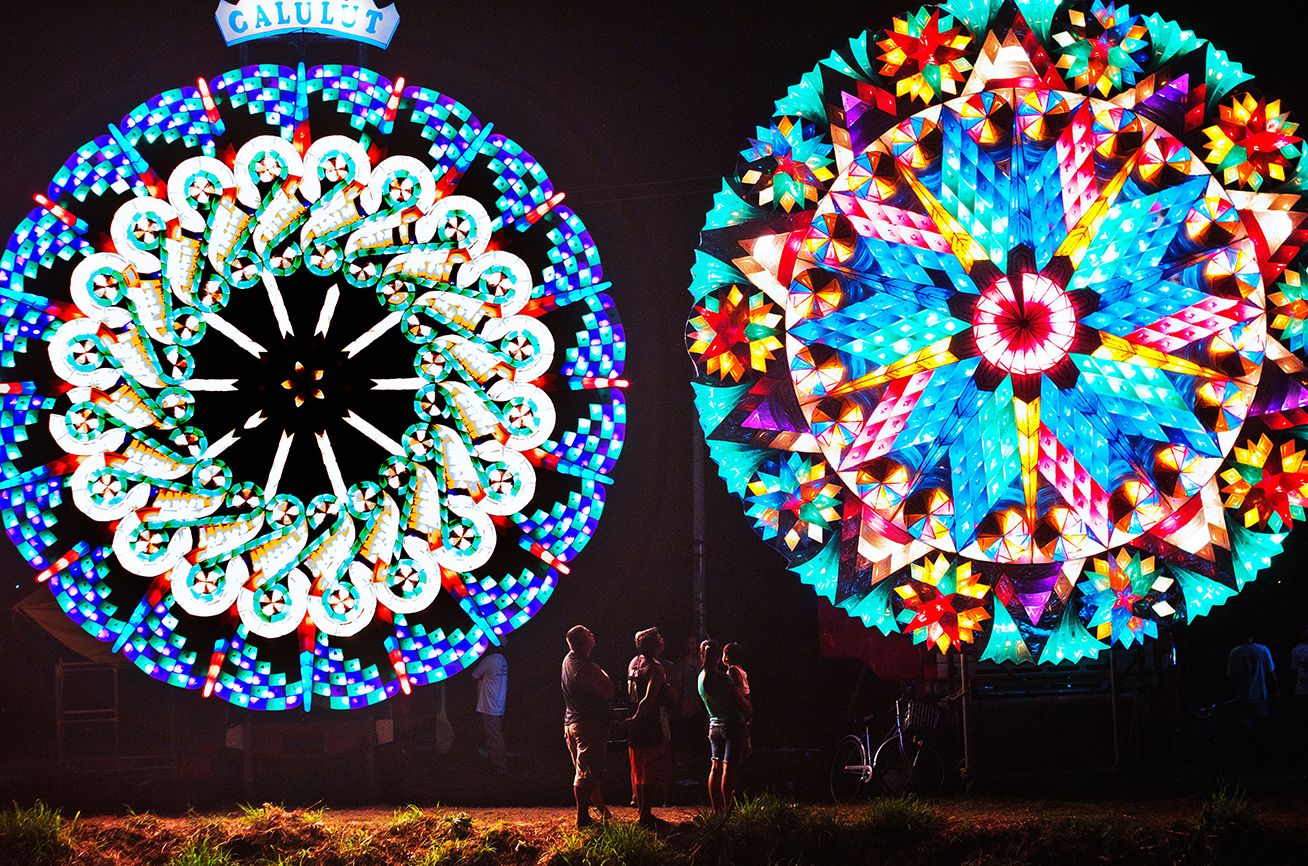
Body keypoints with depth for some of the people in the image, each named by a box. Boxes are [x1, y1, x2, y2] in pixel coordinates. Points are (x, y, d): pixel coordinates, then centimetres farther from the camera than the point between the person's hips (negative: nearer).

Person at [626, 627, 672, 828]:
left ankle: (643, 813, 23)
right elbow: (649, 700, -26)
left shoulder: (634, 663, 9)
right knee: (652, 775, -2)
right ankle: (646, 815, -1)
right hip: (653, 728, -8)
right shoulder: (655, 668, -17)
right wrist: (635, 720, -16)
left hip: (636, 728, 8)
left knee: (639, 772, 15)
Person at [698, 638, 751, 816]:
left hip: (714, 726, 7)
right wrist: (750, 711, 10)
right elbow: (741, 700, -11)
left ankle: (716, 809, 12)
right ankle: (727, 810, -8)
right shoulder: (722, 678, -18)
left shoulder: (702, 677, 5)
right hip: (733, 725, -7)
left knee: (715, 768, 9)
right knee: (728, 768, -7)